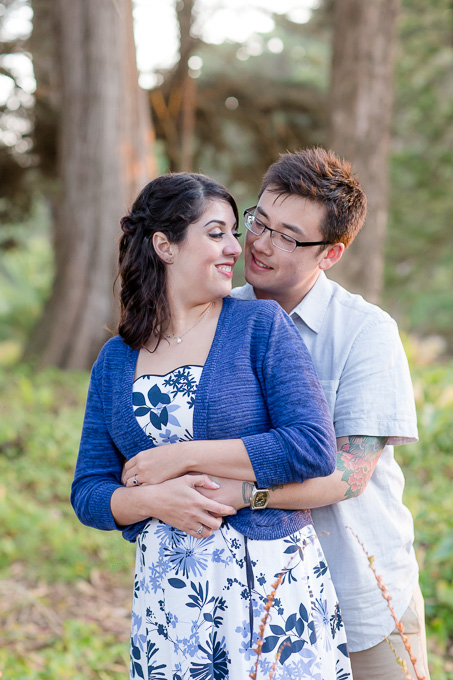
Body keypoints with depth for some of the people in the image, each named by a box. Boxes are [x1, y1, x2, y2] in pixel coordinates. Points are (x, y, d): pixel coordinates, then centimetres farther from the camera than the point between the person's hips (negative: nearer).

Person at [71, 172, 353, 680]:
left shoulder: (261, 325, -3)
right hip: (167, 594, 3)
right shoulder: (115, 361, 7)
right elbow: (88, 494, 6)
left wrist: (179, 456, -13)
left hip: (272, 580, -2)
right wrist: (155, 500, -15)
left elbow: (314, 448, -14)